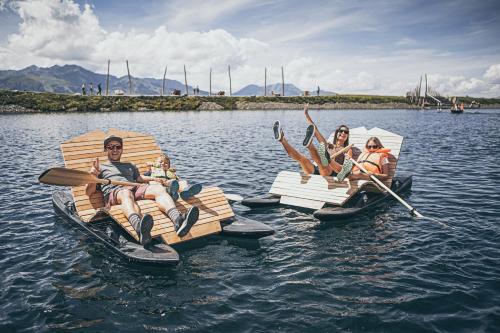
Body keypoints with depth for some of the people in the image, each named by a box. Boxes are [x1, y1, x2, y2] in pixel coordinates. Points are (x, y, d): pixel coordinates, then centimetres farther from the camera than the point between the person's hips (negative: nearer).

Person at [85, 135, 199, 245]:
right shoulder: (101, 167, 29)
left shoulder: (130, 166, 41)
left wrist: (155, 179, 9)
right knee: (127, 193, -42)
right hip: (114, 192, -3)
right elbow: (89, 192, 17)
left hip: (135, 189, 3)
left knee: (159, 189, -30)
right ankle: (139, 226, -74)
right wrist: (93, 175, -2)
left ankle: (178, 220, -59)